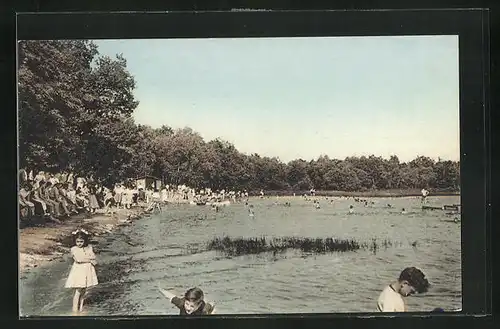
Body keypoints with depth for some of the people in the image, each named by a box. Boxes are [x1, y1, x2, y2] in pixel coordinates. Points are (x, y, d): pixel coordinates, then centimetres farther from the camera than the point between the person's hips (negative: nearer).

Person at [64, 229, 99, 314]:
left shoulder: (89, 247, 4)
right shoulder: (74, 249, -7)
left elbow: (93, 256, -7)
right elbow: (78, 259, -20)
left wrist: (83, 258, -18)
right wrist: (89, 259, -14)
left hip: (87, 271, 4)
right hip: (78, 271, -4)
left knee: (84, 290, 11)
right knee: (78, 291, -5)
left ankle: (81, 306, 25)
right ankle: (75, 308, 3)